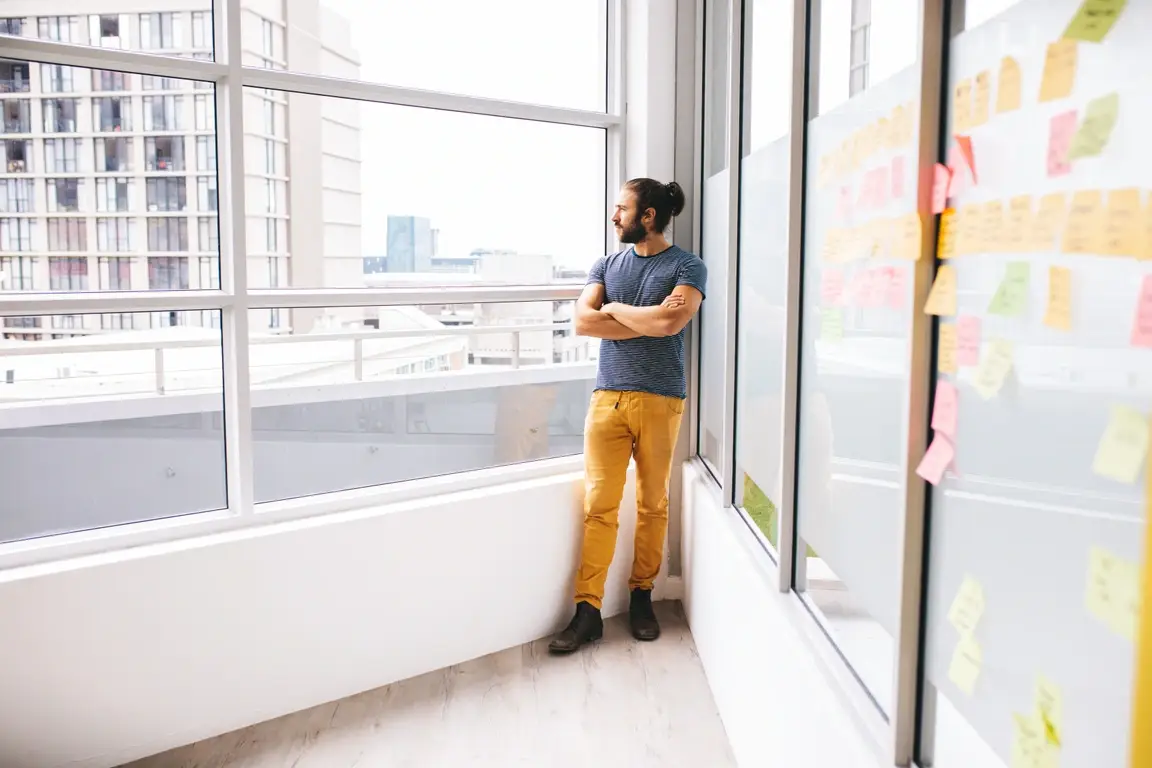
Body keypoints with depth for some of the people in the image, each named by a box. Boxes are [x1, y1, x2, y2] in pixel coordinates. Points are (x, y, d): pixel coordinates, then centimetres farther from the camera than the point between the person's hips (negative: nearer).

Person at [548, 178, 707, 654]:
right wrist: (650, 318, -8)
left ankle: (642, 596, 23)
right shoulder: (607, 265, 13)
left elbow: (671, 322, -17)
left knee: (653, 503, 7)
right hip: (607, 396, 3)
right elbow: (582, 322, -2)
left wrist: (614, 309, -3)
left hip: (660, 400, -2)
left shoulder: (687, 267, 1)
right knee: (599, 504, -2)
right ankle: (588, 610, 2)